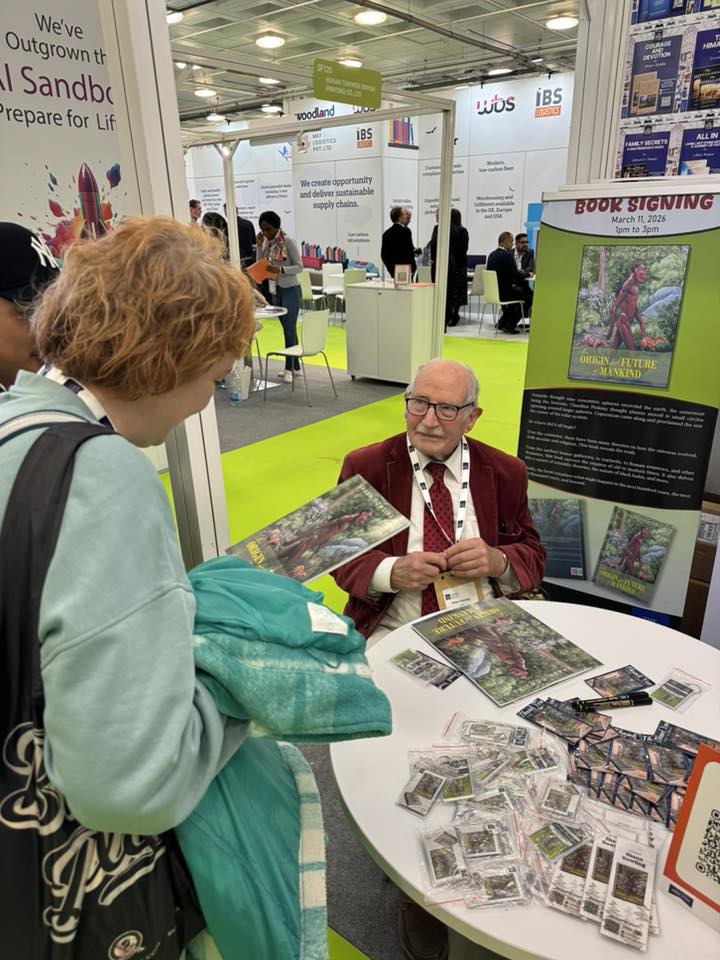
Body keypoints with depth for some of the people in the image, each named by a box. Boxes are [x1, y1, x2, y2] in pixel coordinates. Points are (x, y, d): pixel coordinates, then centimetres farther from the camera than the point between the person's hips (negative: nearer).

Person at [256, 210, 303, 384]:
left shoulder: (288, 241, -12)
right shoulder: (267, 242, 7)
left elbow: (299, 267, -13)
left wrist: (281, 269, -27)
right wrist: (260, 246, -5)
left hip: (290, 290, -7)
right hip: (275, 290, 7)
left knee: (290, 329, -6)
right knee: (287, 329, 11)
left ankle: (289, 368, -1)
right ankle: (295, 366, 19)